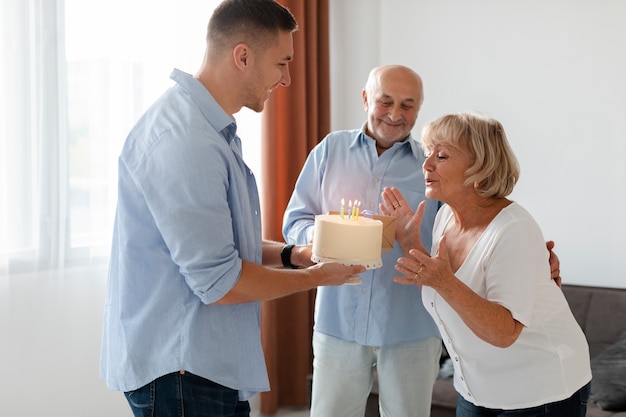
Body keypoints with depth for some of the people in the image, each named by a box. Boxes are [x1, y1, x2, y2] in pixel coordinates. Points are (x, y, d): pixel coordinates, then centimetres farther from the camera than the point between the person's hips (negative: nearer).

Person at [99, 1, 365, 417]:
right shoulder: (183, 140, -23)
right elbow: (218, 282, -22)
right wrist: (316, 277, -10)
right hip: (177, 369, -10)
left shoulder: (214, 130, 12)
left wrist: (293, 254, 6)